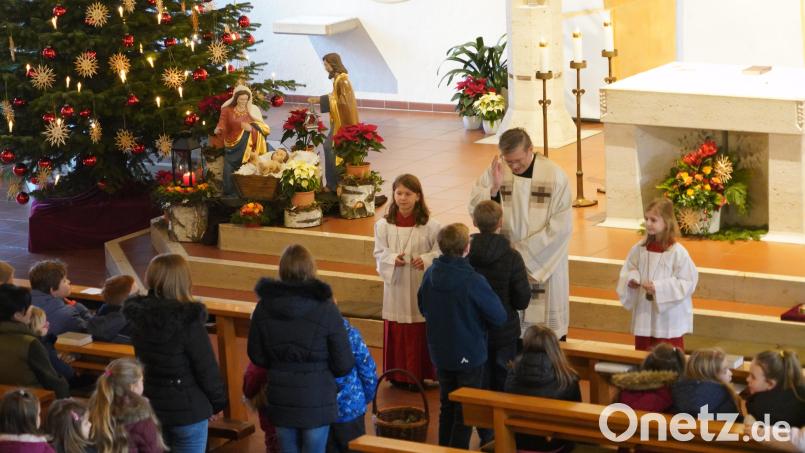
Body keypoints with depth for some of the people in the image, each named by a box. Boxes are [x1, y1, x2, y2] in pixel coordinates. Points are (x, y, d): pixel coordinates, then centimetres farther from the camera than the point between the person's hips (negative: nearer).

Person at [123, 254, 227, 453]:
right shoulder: (189, 321, -22)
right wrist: (217, 402, 0)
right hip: (187, 408, -6)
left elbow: (141, 360, 7)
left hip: (150, 405, 6)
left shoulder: (138, 316, -5)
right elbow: (207, 368, -14)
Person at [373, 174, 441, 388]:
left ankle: (421, 374, 16)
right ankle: (398, 375, 19)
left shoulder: (430, 226, -7)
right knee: (396, 332, 7)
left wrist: (426, 260, -21)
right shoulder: (383, 225, -2)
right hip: (396, 286, 2)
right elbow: (379, 253, 2)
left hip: (421, 287, -2)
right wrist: (392, 258, -18)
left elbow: (440, 253, -3)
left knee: (421, 333, 4)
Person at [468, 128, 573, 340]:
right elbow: (475, 210, -6)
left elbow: (561, 226, -11)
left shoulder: (554, 175, -10)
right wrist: (494, 188, -23)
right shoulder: (494, 173, -2)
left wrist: (525, 250, -13)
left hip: (545, 263, -2)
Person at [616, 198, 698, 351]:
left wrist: (658, 287, -23)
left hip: (668, 318, -5)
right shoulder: (639, 249, 0)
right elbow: (628, 270, 13)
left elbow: (688, 282, -15)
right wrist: (631, 279, -10)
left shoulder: (677, 252, -16)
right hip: (644, 314, 5)